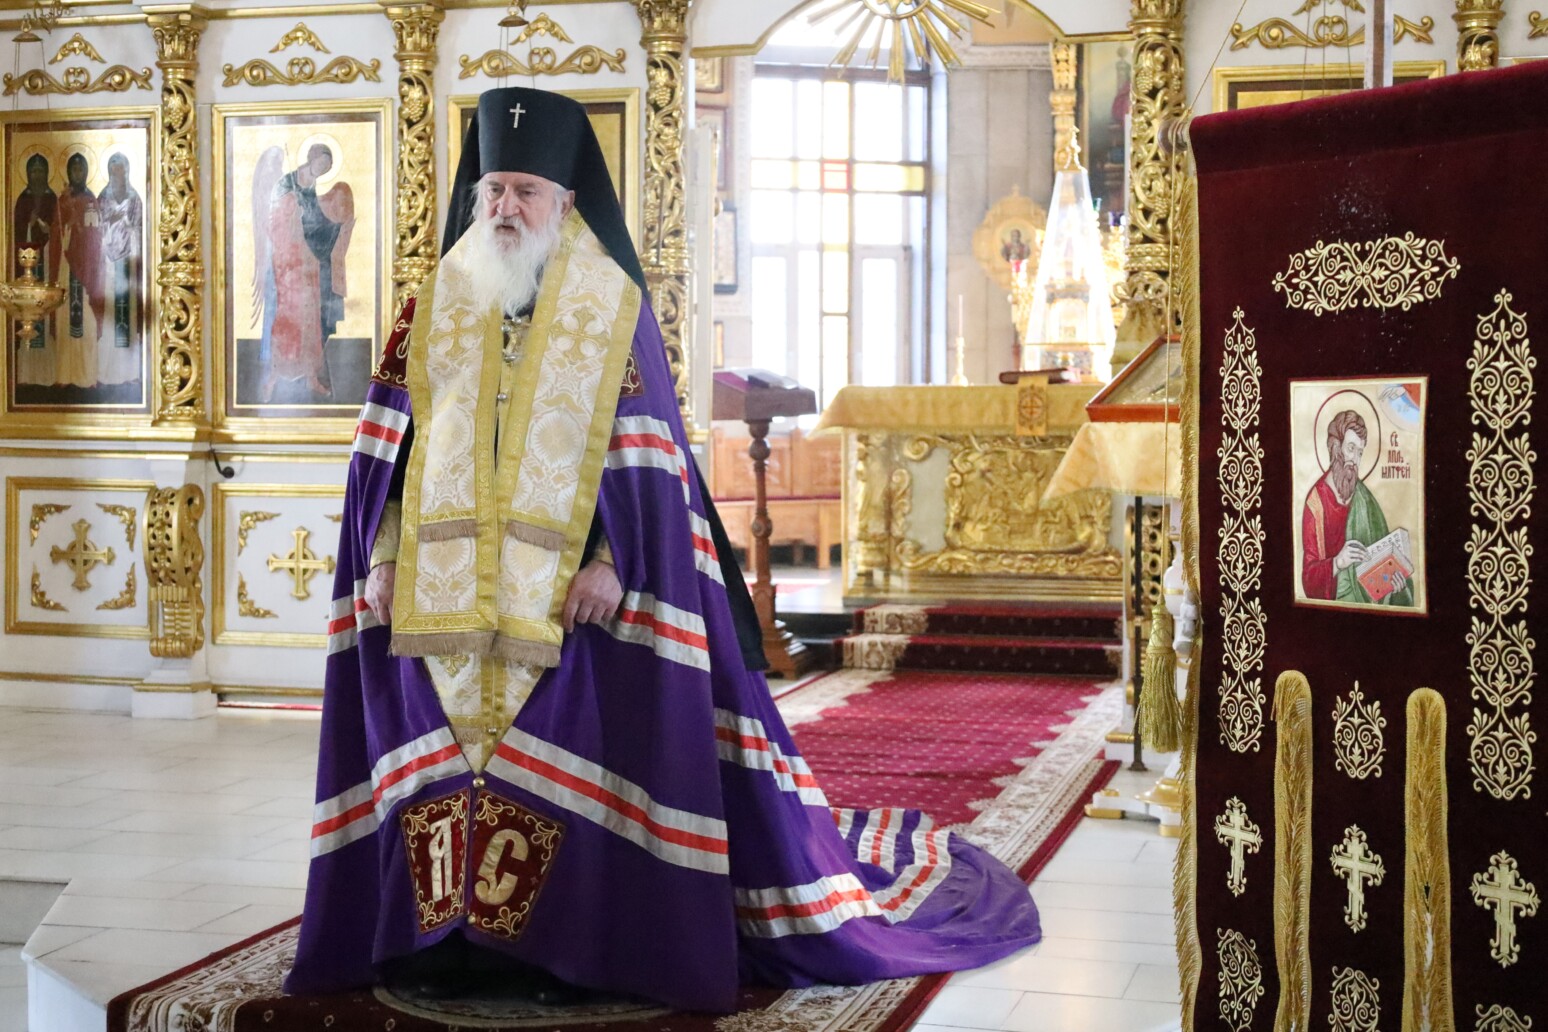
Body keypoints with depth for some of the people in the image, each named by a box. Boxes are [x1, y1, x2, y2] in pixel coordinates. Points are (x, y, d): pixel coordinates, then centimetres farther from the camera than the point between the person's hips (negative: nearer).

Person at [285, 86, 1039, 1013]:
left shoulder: (614, 310, 1)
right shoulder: (436, 307, 11)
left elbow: (642, 458, -4)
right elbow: (389, 444, 11)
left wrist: (614, 561, -16)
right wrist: (380, 554, 2)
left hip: (561, 588, -3)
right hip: (438, 586, 4)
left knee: (558, 758, -6)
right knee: (432, 757, 3)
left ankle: (558, 947, 3)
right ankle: (434, 939, 12)